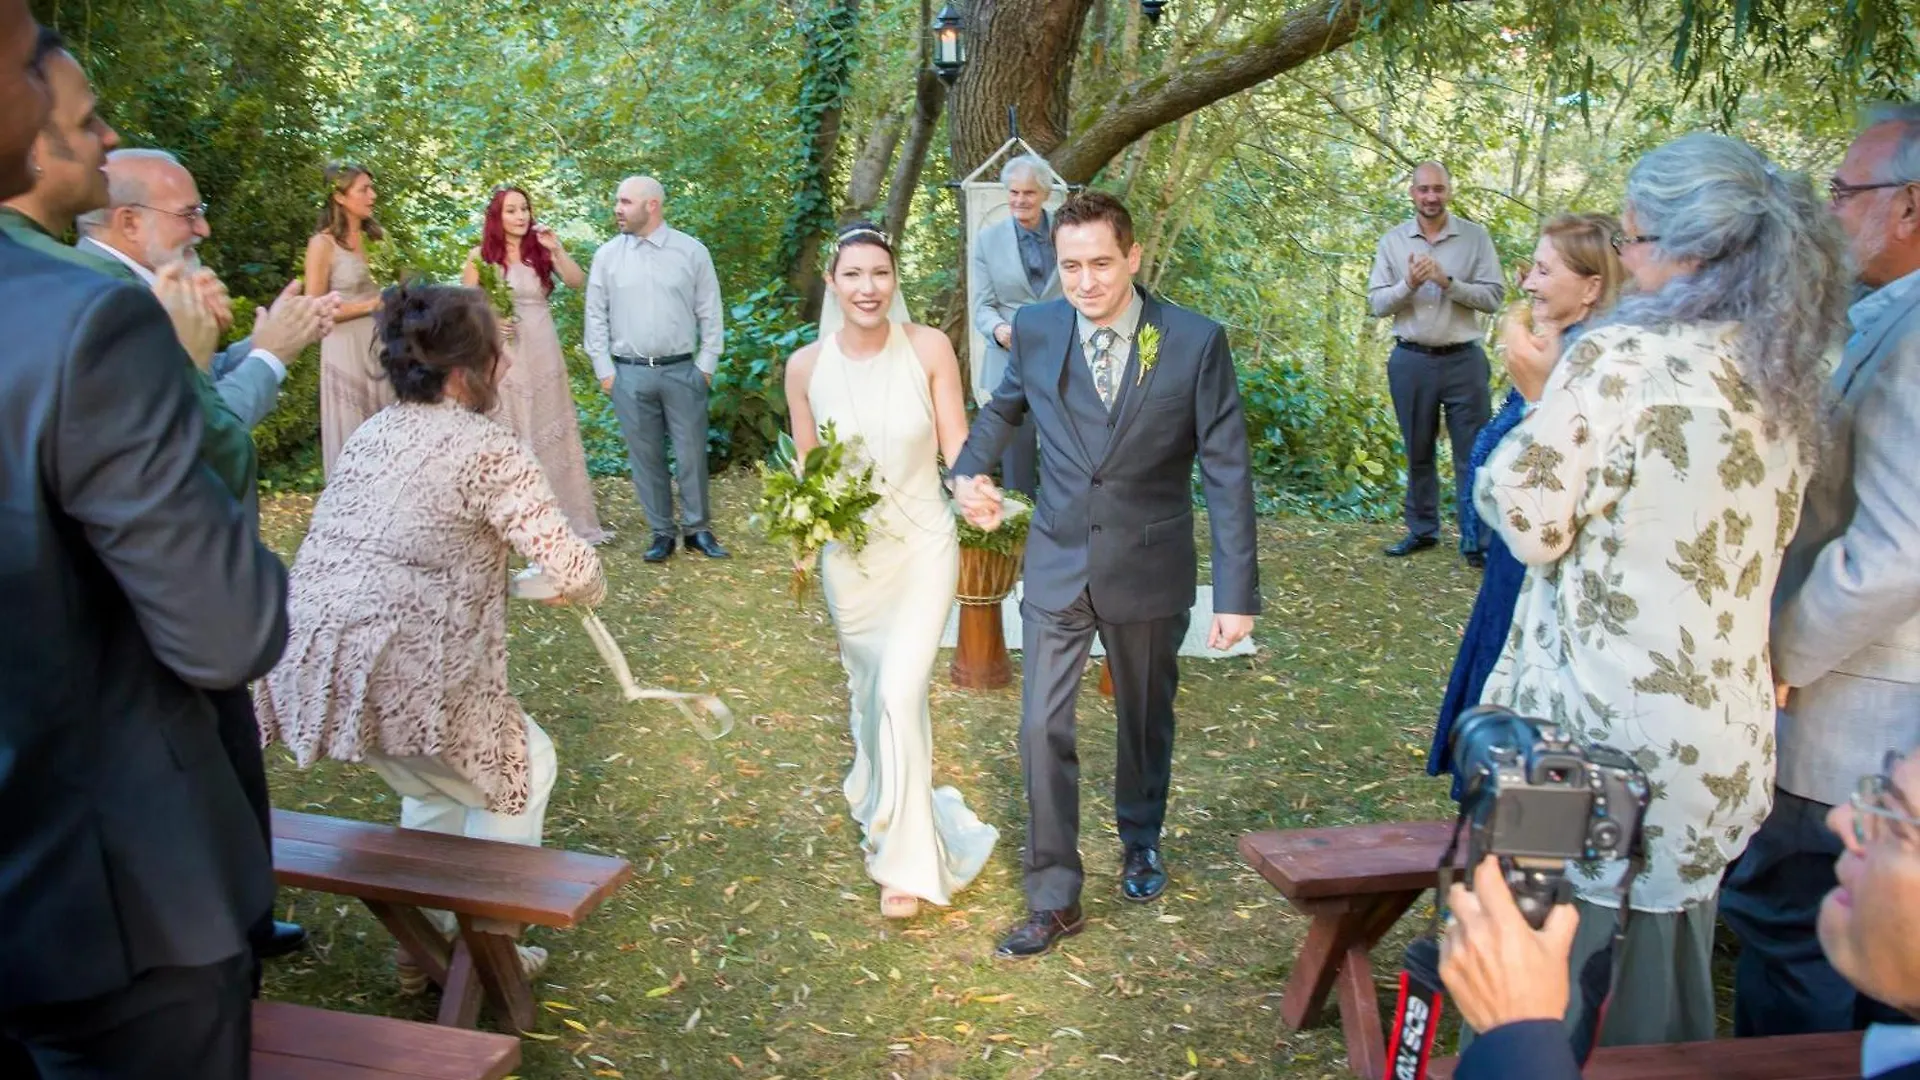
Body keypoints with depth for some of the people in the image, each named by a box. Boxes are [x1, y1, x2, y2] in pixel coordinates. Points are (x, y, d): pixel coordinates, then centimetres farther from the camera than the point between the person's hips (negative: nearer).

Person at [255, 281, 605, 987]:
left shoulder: (369, 435, 13)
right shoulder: (490, 450, -10)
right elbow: (574, 572, -13)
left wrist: (494, 577, 25)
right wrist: (589, 590, 10)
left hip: (311, 666, 8)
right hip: (400, 678, -8)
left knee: (439, 778, 31)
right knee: (520, 768, 18)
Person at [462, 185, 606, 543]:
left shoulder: (541, 250, 4)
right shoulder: (480, 256, -1)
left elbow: (578, 282, -7)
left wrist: (557, 249, -16)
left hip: (542, 352, 2)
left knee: (548, 429, 8)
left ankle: (561, 516, 17)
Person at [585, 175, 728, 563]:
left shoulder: (692, 251, 0)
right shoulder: (607, 255, 3)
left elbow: (710, 313, 3)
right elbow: (596, 316, 6)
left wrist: (706, 365, 0)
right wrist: (604, 369, 3)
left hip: (682, 371, -1)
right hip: (629, 374, 1)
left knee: (691, 454, 4)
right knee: (645, 456, 7)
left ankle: (697, 528, 18)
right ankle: (661, 532, 19)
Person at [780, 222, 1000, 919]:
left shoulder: (929, 348, -11)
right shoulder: (806, 367, -6)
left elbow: (956, 447, -8)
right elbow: (806, 467, 5)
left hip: (923, 546, -2)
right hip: (849, 552, 3)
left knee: (900, 693, -12)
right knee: (869, 693, 17)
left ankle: (906, 858, 5)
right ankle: (880, 802, 46)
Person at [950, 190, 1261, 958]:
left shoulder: (1196, 342, -14)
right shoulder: (1035, 330, -6)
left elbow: (1226, 470, -12)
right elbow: (1003, 407, 15)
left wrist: (1237, 592, -15)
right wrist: (970, 470, -5)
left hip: (1150, 568, -1)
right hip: (1057, 563, 1)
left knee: (1146, 718, 18)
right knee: (1042, 728, -3)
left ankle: (1140, 844, 45)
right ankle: (1053, 899, 12)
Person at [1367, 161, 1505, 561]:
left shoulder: (1475, 237, -2)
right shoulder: (1393, 241, 3)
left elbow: (1493, 296, -7)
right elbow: (1377, 303, 0)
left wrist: (1448, 282, -19)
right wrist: (1408, 285, -18)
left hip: (1463, 359, -2)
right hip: (1411, 360, 2)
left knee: (1473, 454, 0)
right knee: (1417, 453, 13)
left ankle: (1476, 539, 7)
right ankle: (1421, 530, 25)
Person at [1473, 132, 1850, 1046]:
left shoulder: (1618, 357, -18)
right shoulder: (1787, 373, 6)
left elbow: (1529, 523, -14)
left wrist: (1534, 400, 0)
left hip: (1607, 720, -7)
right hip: (1726, 736, 7)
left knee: (1566, 961, 10)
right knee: (1667, 966, 22)